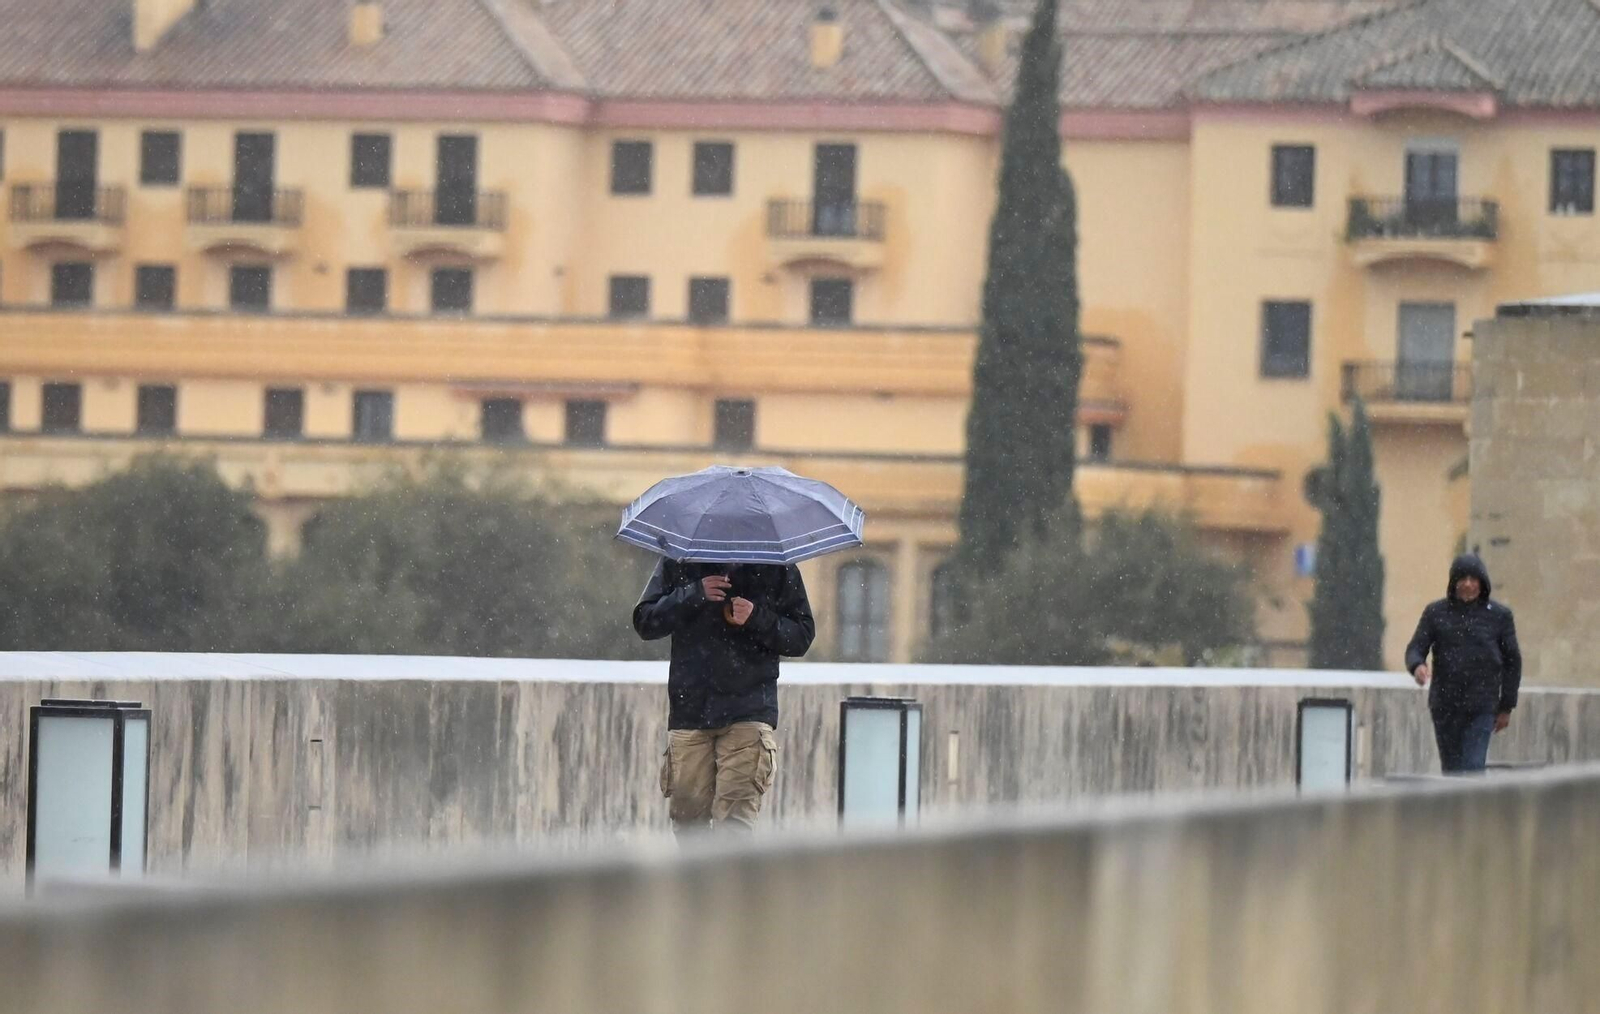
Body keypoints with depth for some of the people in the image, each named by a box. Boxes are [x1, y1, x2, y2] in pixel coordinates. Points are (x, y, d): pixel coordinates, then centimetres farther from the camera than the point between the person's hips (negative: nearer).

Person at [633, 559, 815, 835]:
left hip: (748, 710, -2)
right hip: (690, 706, 3)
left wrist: (757, 618, -13)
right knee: (689, 816, 3)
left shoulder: (776, 567, 5)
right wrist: (694, 595, -12)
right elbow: (645, 622, 3)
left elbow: (802, 636, 5)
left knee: (734, 821, -15)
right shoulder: (678, 563, 9)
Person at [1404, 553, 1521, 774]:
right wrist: (1417, 665, -24)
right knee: (1451, 770, 8)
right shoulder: (1436, 613, 5)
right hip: (1445, 705, 2)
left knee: (1473, 768, -14)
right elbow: (1415, 648, 2)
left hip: (1482, 707, -2)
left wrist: (1506, 706, 6)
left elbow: (1512, 661, 8)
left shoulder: (1499, 616, 3)